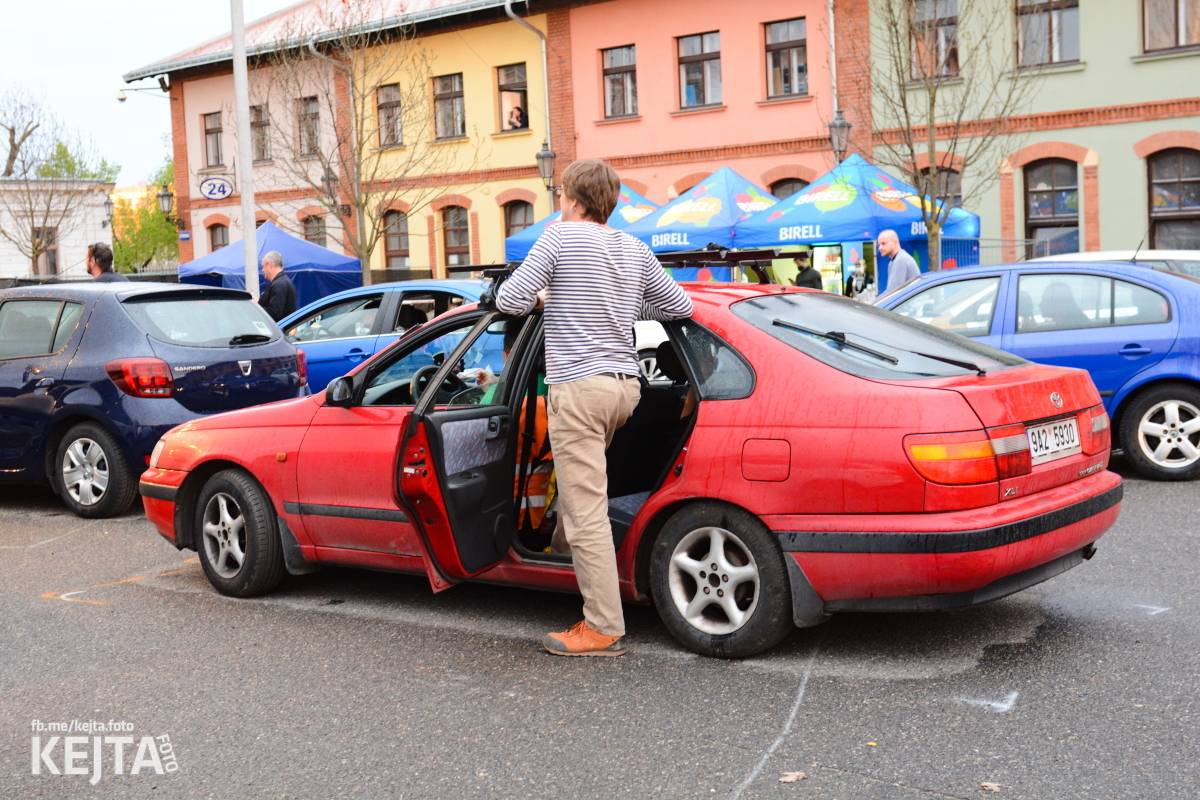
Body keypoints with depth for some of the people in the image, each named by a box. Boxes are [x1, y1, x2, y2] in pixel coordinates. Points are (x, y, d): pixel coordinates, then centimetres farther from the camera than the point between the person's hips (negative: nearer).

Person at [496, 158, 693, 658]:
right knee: (584, 499, 23)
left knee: (585, 512, -6)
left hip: (579, 387, -8)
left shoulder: (561, 236, -4)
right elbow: (679, 306, 19)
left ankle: (604, 630, -4)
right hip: (625, 384, 8)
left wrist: (541, 295, 13)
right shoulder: (634, 250, 13)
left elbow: (509, 301, -8)